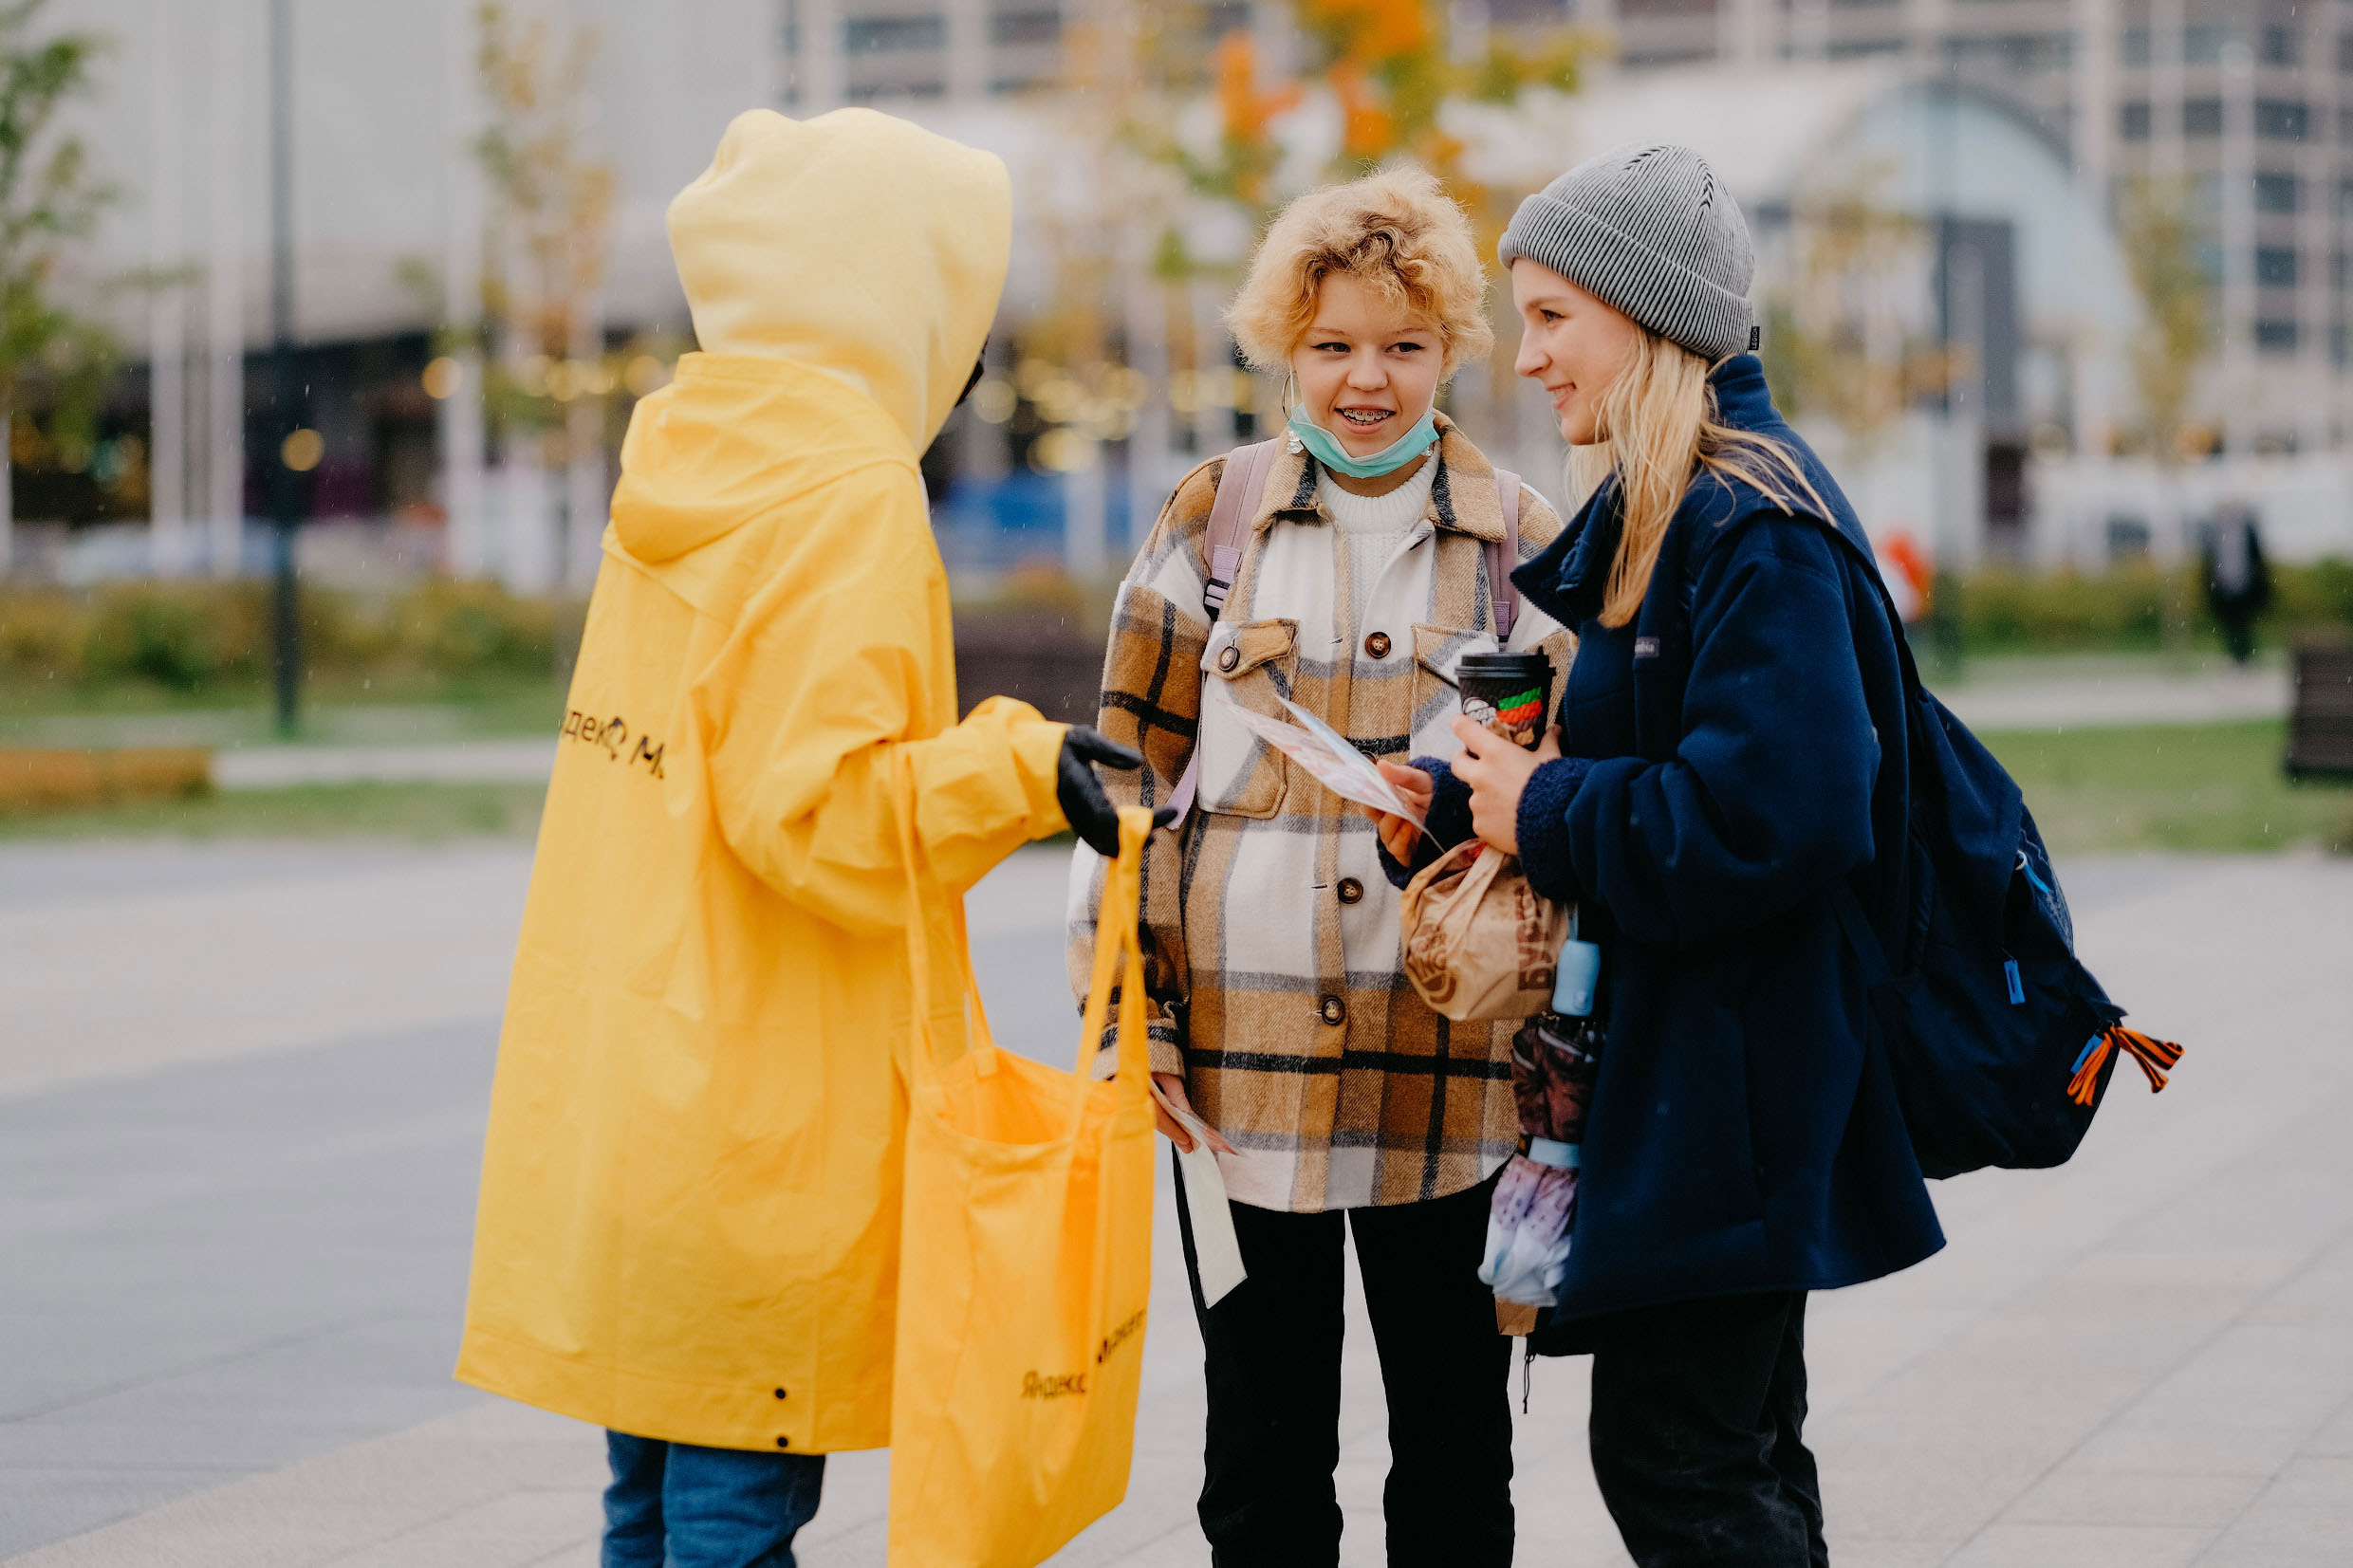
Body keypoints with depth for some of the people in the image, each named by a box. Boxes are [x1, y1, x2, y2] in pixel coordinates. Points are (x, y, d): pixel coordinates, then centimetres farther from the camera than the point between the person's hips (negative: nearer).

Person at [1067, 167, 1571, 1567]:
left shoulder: (1530, 547, 6)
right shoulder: (1211, 521, 5)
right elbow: (1129, 779, 6)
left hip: (1451, 1072, 0)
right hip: (1244, 1057, 0)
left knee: (1457, 1456, 8)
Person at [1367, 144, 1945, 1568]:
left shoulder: (1754, 529, -18)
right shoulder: (1654, 512, 14)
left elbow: (1772, 818, -28)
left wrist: (1543, 814, -17)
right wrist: (1460, 806, 4)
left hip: (1731, 1073, -11)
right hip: (1674, 1063, 11)